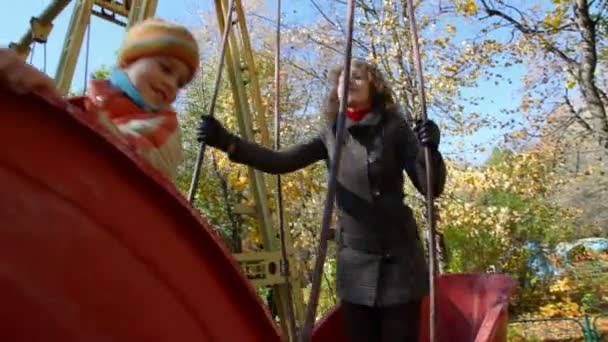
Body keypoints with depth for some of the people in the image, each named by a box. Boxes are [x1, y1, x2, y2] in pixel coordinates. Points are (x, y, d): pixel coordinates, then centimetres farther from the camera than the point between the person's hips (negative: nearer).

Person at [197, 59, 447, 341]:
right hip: (354, 262, 3)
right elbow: (280, 162, -3)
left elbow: (432, 188, -8)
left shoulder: (394, 128, -3)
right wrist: (227, 142, -15)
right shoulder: (331, 135, 6)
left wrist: (431, 150, -29)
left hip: (398, 259, -3)